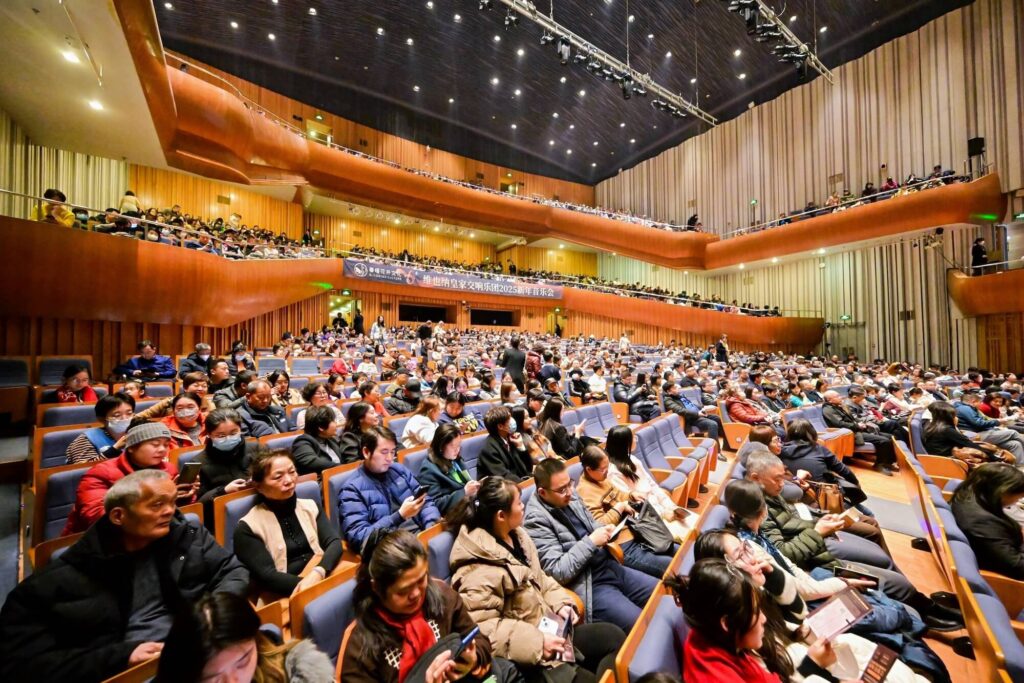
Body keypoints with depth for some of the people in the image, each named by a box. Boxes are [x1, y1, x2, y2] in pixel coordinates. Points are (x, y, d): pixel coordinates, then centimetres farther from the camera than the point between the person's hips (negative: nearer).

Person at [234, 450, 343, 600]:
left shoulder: (310, 506, 9)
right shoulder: (248, 527, -1)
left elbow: (334, 542, 0)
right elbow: (266, 575, -9)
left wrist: (318, 572, -21)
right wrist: (308, 585, -25)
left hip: (323, 578, 5)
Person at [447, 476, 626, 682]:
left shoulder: (517, 535, -1)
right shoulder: (478, 572, -28)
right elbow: (483, 628, -28)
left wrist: (561, 603, -3)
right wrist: (536, 641, -26)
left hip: (549, 625, 8)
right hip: (525, 654, -8)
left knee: (614, 636, 4)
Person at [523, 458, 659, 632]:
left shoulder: (571, 497, -1)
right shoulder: (536, 520, -23)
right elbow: (557, 571, -23)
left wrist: (605, 532, -7)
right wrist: (591, 542, -23)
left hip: (610, 567, 8)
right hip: (589, 586, -7)